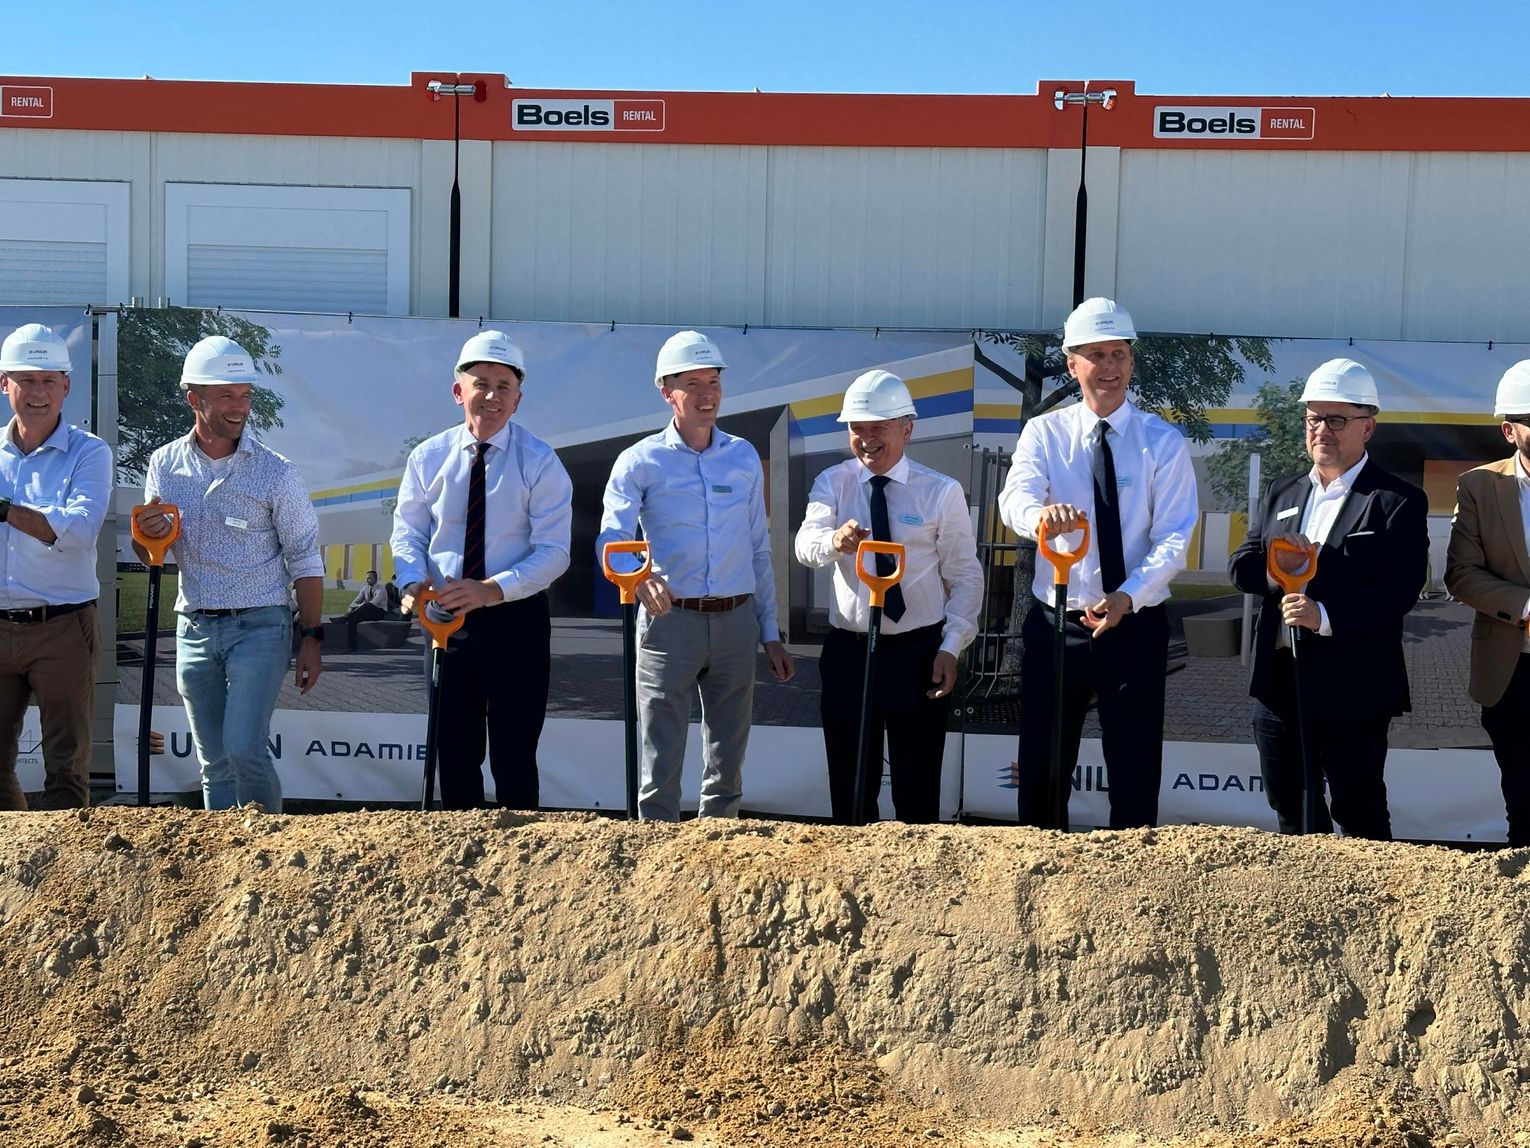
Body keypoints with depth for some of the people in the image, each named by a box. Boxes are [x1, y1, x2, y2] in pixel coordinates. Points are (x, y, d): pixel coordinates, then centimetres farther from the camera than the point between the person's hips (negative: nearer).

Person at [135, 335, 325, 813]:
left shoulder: (276, 473, -6)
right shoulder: (165, 465, 5)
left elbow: (305, 562, -2)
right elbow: (149, 554, 13)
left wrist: (311, 639, -6)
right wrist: (147, 536, -11)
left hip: (260, 627, -4)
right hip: (195, 628, 4)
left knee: (244, 749, -13)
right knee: (212, 762, 9)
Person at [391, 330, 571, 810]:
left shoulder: (539, 463, -7)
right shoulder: (428, 457, 3)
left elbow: (553, 551, -12)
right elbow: (407, 532, 7)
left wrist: (494, 589, -26)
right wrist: (412, 579, -15)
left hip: (517, 621, -3)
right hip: (446, 622, 3)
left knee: (514, 757, 2)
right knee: (455, 754, 11)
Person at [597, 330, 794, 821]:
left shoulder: (744, 458, 10)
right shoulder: (640, 462, -3)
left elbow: (759, 550, 14)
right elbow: (611, 540, -15)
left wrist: (770, 633, 12)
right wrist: (639, 575, -38)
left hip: (736, 620, 4)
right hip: (670, 619, -4)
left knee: (728, 763, 13)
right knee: (661, 765, 0)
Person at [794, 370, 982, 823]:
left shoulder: (942, 492, -2)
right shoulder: (832, 483, 2)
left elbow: (965, 575, 0)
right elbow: (806, 546, -15)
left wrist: (951, 646, -10)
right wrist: (836, 540, -39)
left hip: (918, 651, -2)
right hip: (847, 650, 2)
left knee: (917, 792, 5)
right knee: (849, 789, 11)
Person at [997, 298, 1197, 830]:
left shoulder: (1163, 442, -1)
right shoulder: (1044, 433, 1)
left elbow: (1175, 538, -9)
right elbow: (1014, 499, -19)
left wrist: (1129, 595, -26)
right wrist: (1040, 514, -43)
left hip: (1136, 625, -1)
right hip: (1055, 624, 1)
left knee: (1136, 774, 7)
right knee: (1041, 770, 9)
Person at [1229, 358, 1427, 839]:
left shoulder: (1397, 501, -5)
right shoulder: (1281, 493, 15)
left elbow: (1399, 590, -15)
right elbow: (1239, 565, 10)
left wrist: (1326, 616, -27)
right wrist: (1275, 566, -13)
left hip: (1350, 690, -6)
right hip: (1278, 680, 6)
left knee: (1360, 817, 3)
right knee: (1290, 811, 15)